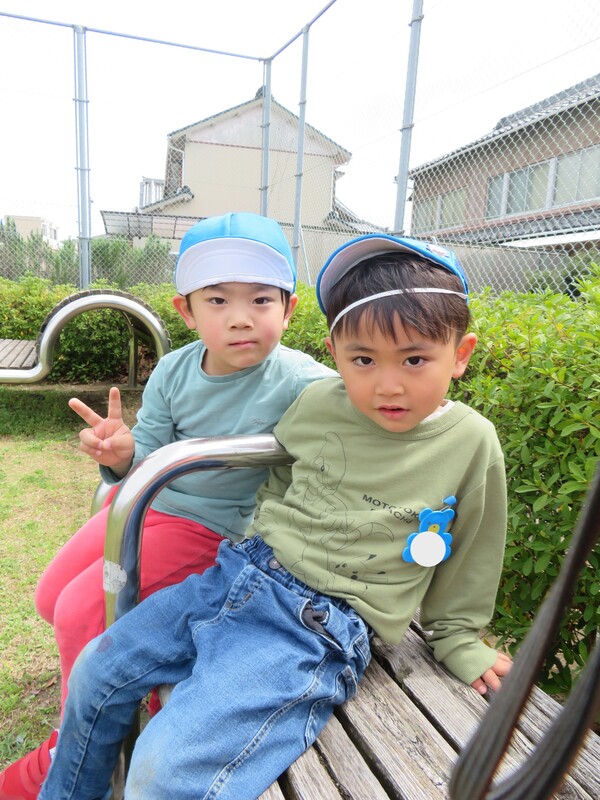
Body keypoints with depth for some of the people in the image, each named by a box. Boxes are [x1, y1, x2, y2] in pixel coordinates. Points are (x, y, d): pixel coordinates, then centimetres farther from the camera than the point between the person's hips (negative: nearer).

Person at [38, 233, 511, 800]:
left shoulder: (472, 444, -10)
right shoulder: (316, 402, -3)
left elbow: (465, 564, 5)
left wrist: (458, 642, 13)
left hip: (318, 626, -5)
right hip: (242, 575, 6)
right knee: (99, 669, 13)